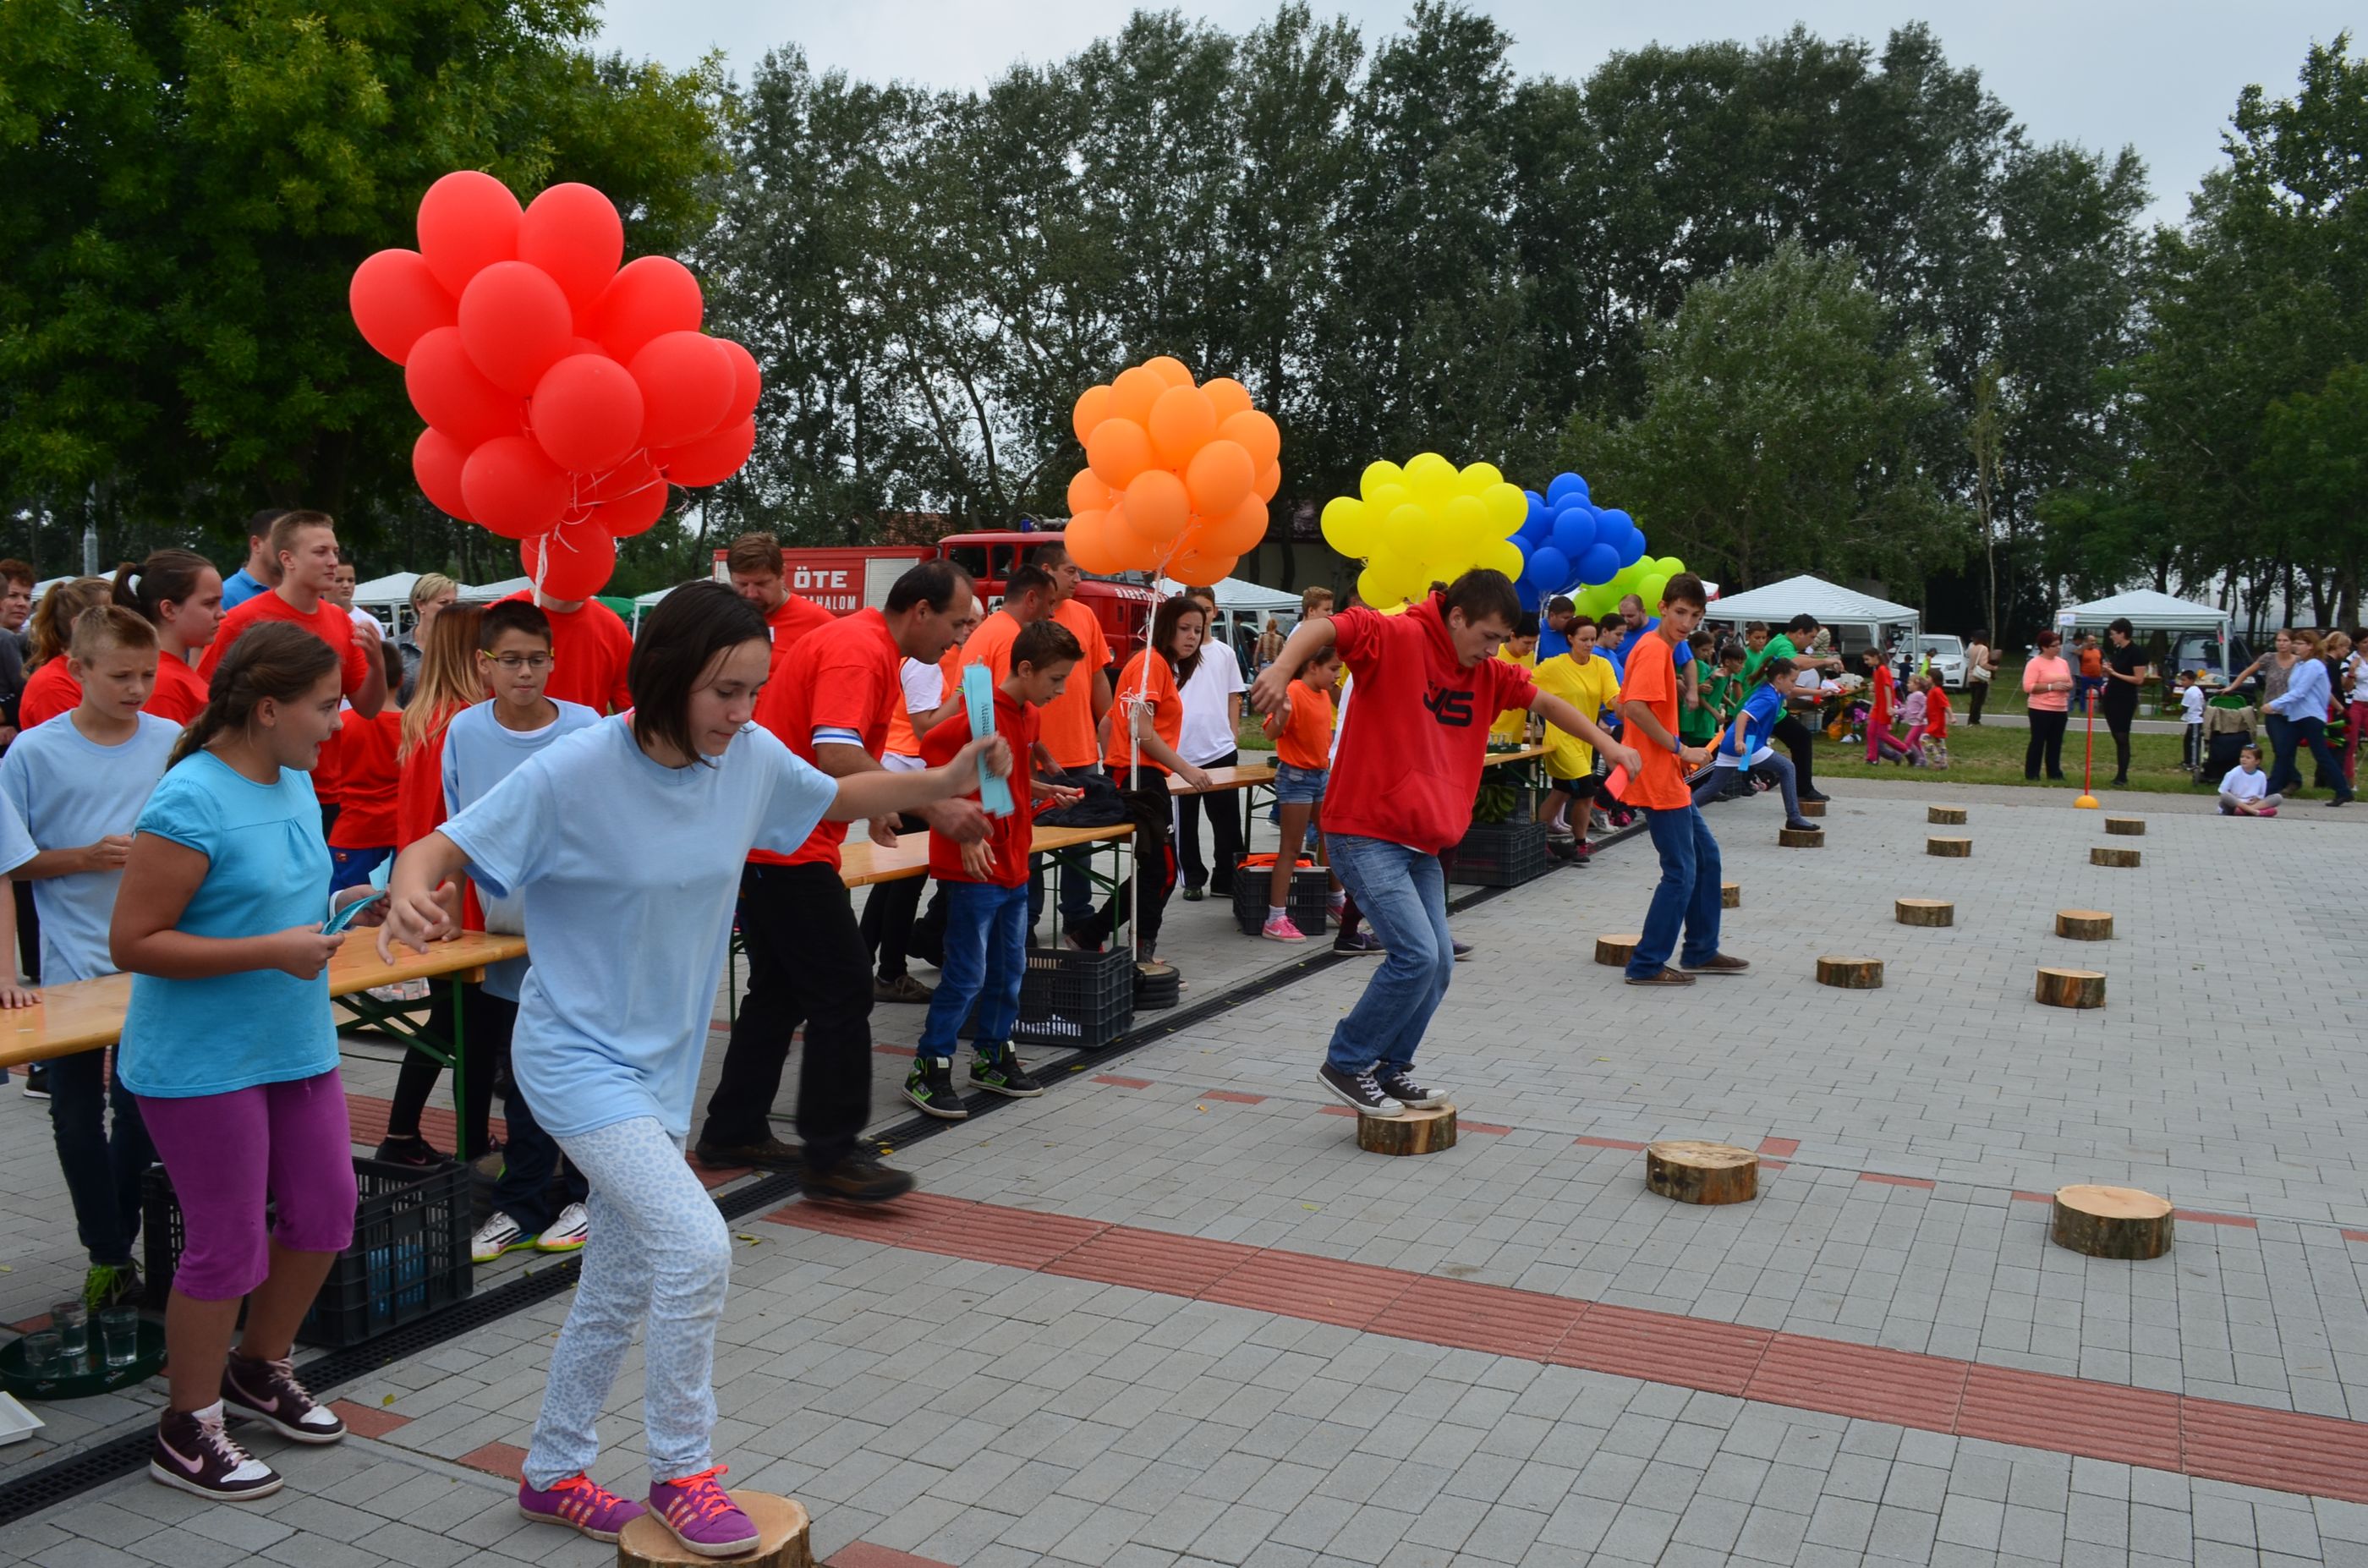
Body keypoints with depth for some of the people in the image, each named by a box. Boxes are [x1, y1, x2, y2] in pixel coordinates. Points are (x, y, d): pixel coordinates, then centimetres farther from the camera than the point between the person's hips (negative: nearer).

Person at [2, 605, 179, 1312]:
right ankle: (107, 1253, 21)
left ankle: (121, 1240, 27)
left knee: (141, 1111, 10)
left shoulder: (175, 744, -2)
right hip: (73, 963, -1)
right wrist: (86, 859, -16)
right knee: (78, 1115, 8)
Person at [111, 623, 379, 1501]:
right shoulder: (190, 803, -20)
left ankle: (259, 1371, 38)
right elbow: (133, 944, -20)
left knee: (323, 1213, 14)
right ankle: (185, 1435, 22)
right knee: (228, 1246, 2)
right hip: (202, 1061, -8)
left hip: (296, 1047, 8)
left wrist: (338, 909, 2)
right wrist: (271, 951, -25)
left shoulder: (295, 784, 7)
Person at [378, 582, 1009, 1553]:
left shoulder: (750, 756, -7)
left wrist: (947, 781, -3)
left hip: (663, 1061, 7)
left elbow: (838, 797, 11)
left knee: (620, 1289, 18)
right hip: (577, 1055, -7)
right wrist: (409, 894, -40)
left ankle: (553, 1474, 39)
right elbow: (441, 850, -17)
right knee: (696, 1245, -20)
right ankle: (681, 1474, 4)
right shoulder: (574, 771, -22)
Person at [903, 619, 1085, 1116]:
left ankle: (993, 1057, 30)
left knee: (1009, 969, 16)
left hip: (1013, 866, 9)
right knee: (966, 975, -4)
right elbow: (933, 756, -25)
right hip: (975, 868, -9)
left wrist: (1043, 790, 9)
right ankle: (928, 1070, 7)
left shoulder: (1027, 716, 10)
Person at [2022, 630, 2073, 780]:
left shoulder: (2063, 662, 13)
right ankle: (2031, 774, 4)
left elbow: (2070, 683, 21)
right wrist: (2051, 686, -20)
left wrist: (2067, 686, -4)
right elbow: (2028, 687, -16)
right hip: (2040, 709, -6)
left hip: (2060, 710, 6)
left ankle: (2054, 773, 16)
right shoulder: (2035, 663, -8)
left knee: (2056, 743, 9)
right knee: (2038, 741, -2)